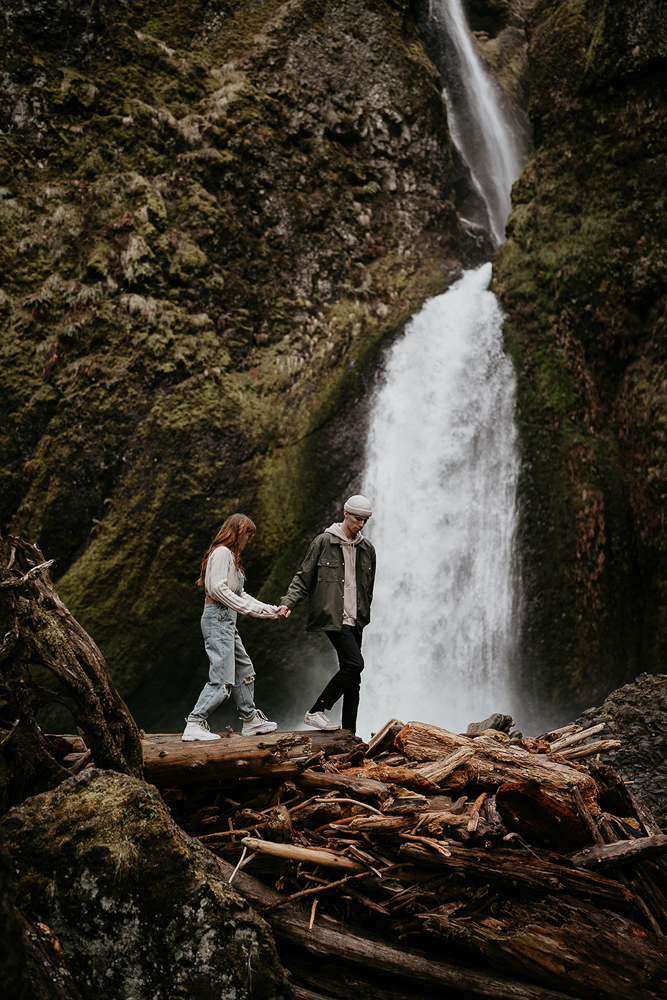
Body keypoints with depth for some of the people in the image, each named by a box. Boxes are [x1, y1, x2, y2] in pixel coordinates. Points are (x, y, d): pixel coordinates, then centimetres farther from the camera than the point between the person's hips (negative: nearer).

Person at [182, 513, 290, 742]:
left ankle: (251, 720, 25)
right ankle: (194, 725, -9)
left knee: (244, 669, 16)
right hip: (218, 618, -11)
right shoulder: (222, 552, -9)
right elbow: (218, 589, -21)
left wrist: (273, 611, 20)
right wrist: (249, 608, -18)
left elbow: (240, 594, 21)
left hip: (226, 621, 11)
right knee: (221, 679, -12)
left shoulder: (230, 556, 21)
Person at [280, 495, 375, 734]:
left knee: (352, 679, 5)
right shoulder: (324, 542, -4)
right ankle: (315, 712, -6)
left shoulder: (367, 549, 13)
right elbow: (303, 577, -2)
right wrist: (287, 602, -14)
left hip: (354, 620, 6)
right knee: (355, 664, -18)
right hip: (332, 617, -6)